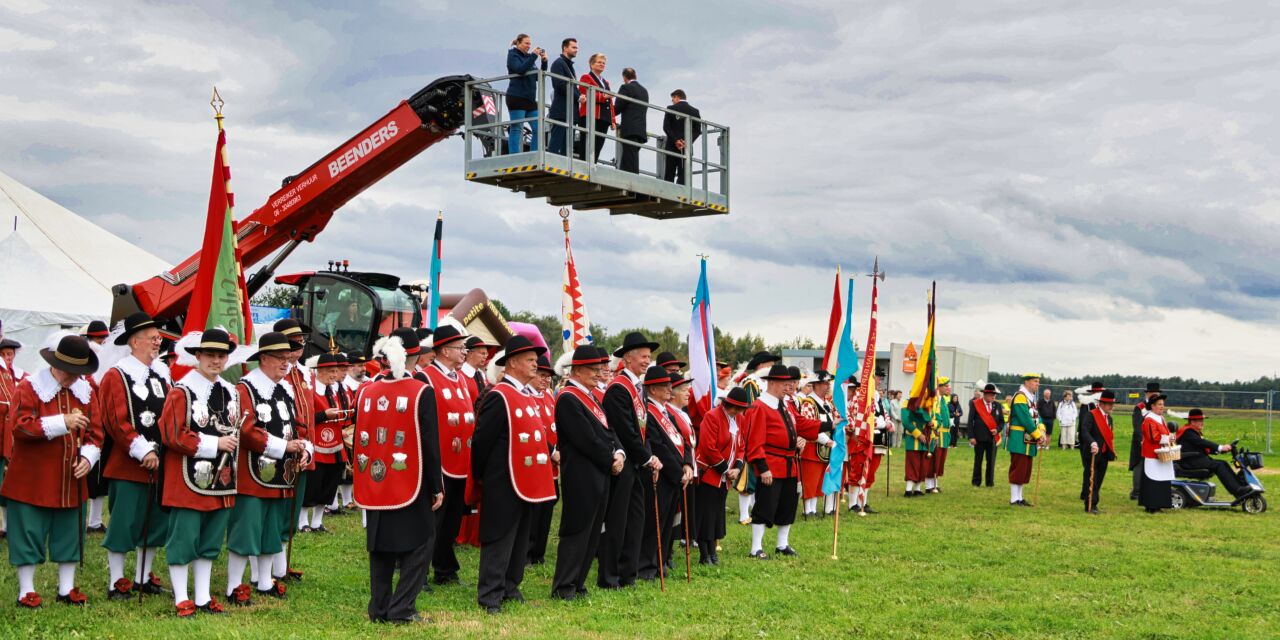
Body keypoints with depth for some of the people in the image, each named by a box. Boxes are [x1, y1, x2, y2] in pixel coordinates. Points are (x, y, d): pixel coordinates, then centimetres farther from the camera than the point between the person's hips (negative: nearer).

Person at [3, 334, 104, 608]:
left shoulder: (86, 392, 7)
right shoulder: (29, 388, -9)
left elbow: (95, 432, 8)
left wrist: (88, 457, -11)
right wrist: (62, 422, -27)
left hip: (70, 480, 5)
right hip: (32, 480, -5)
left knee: (68, 534, 11)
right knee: (27, 534, 1)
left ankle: (66, 589, 23)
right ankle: (26, 591, 13)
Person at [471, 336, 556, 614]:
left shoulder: (527, 396, 13)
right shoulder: (498, 397, -16)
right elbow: (481, 441, -15)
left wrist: (550, 451, 8)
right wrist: (481, 479, -8)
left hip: (526, 483, 9)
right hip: (504, 484, -9)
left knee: (521, 537, 16)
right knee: (500, 539, -4)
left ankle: (510, 586, 27)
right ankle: (490, 596, 2)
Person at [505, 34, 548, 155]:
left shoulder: (528, 57, 20)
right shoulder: (513, 55, 1)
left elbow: (539, 77, 16)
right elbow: (520, 70, -18)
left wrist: (544, 62, 3)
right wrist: (534, 56, -17)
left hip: (530, 99, 7)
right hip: (517, 98, -7)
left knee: (538, 129, 1)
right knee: (517, 129, -9)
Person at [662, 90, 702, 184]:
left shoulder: (671, 109, 1)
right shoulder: (695, 111, 8)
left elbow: (666, 127, -7)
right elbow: (698, 130, 0)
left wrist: (676, 140, -11)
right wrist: (687, 141, -7)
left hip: (672, 146, -2)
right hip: (687, 148, 2)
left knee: (669, 176, 0)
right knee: (683, 175, -2)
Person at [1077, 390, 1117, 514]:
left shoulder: (1110, 418, 17)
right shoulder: (1090, 415, -10)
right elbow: (1084, 431, -24)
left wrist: (1111, 452, 14)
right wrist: (1092, 443, -39)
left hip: (1104, 454, 7)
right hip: (1092, 453, -7)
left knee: (1099, 480, 9)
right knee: (1091, 480, -5)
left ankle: (1093, 505, 16)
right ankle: (1089, 506, -3)